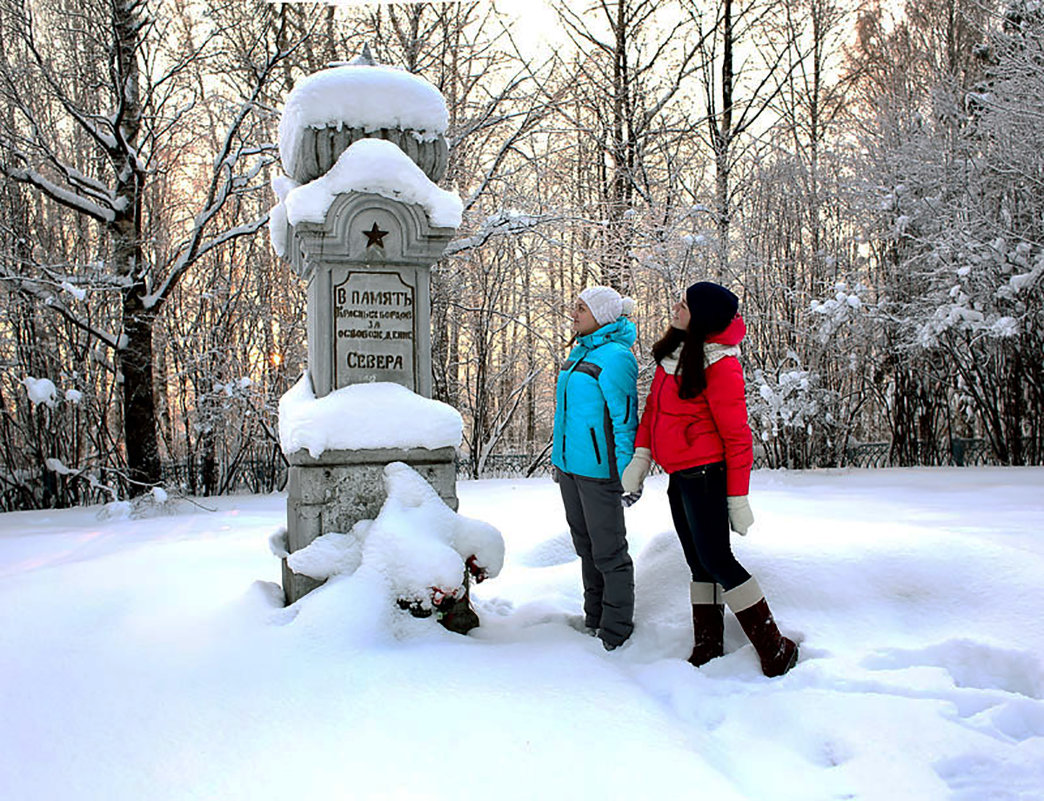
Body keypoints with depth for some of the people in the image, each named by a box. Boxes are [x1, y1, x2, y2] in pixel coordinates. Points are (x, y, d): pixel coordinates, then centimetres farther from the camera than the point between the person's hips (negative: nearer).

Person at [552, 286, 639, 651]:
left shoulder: (615, 357, -15)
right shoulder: (579, 352, 13)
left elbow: (625, 419, -16)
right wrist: (558, 458, 22)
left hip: (597, 470, -9)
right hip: (570, 466, 9)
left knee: (608, 552, 1)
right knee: (586, 547, 18)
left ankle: (615, 633, 13)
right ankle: (593, 621, 32)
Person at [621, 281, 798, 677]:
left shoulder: (719, 363, -15)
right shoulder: (673, 351, 10)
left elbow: (737, 436, -14)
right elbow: (653, 407, 15)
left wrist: (738, 497, -14)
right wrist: (641, 454, 3)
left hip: (704, 472, -8)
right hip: (680, 475, 8)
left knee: (716, 559, -6)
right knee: (699, 562, 13)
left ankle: (775, 648, 4)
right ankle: (708, 646, 22)